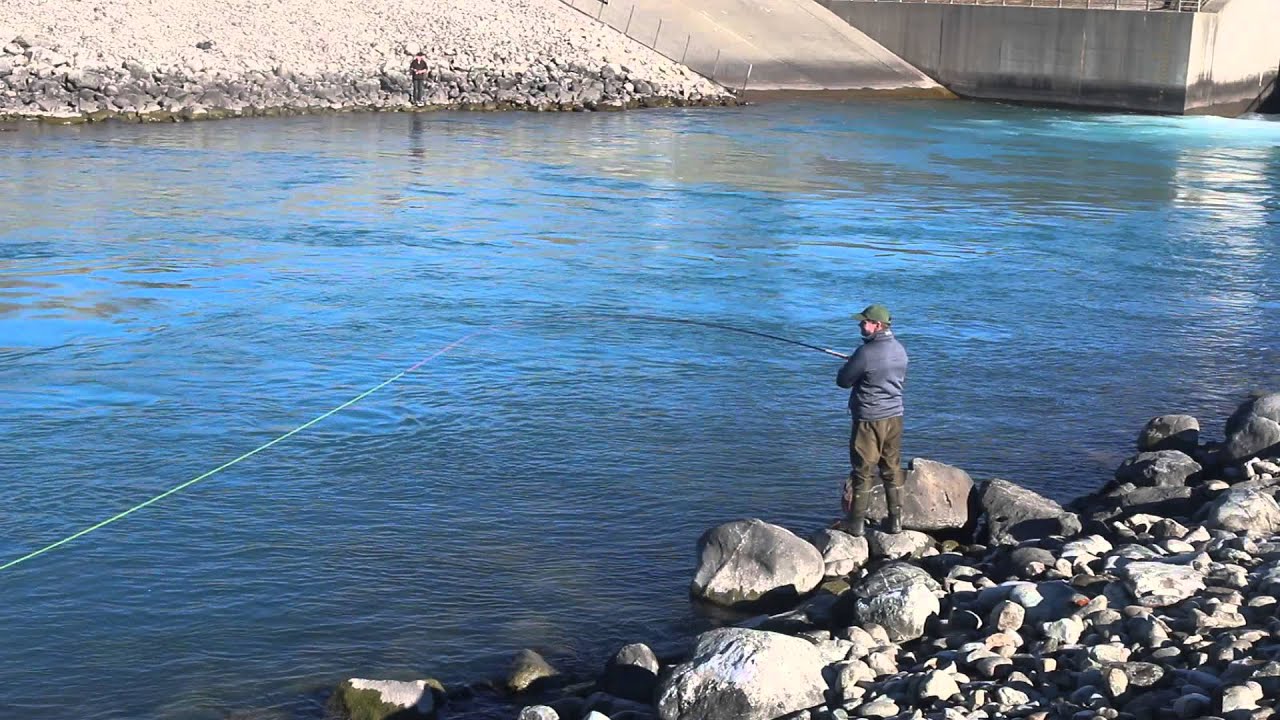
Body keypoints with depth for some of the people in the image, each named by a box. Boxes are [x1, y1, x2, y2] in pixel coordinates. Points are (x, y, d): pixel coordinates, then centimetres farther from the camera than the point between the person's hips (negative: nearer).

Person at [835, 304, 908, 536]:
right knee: (893, 469, 14)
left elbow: (843, 381, -12)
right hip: (894, 417, 7)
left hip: (870, 420, -7)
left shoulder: (866, 353, -21)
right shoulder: (900, 349, 3)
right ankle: (896, 520, 19)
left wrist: (849, 366, 9)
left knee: (863, 472, 3)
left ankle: (856, 523, 11)